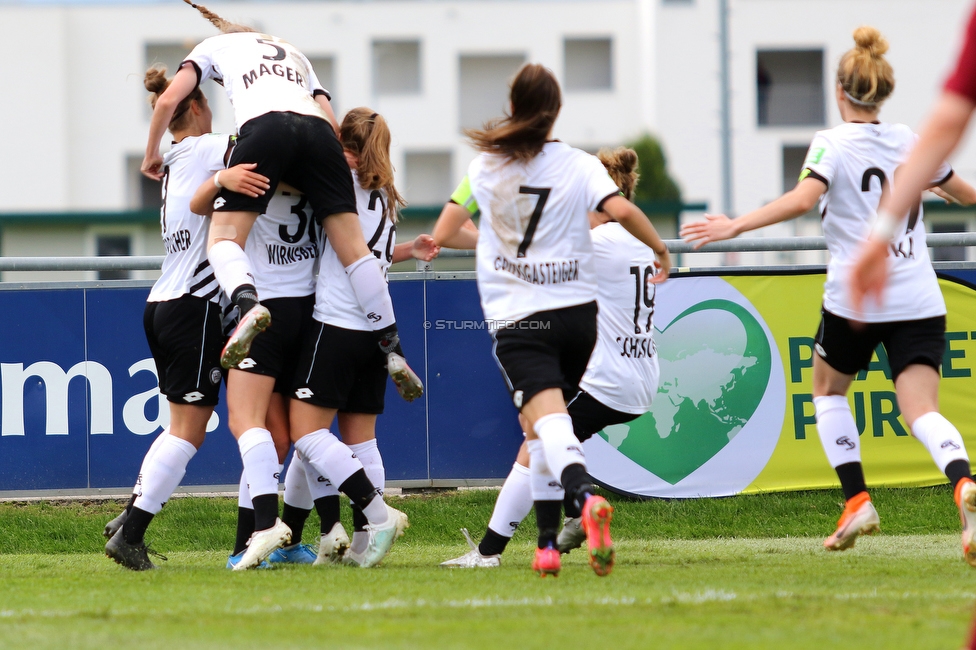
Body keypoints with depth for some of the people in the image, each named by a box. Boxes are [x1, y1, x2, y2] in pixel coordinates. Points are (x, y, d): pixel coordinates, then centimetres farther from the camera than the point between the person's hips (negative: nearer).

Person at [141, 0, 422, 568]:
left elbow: (168, 102, 16)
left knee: (225, 236, -3)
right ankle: (393, 348, -3)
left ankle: (248, 304, -35)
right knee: (351, 241, 4)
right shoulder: (296, 56, 40)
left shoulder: (218, 46, 29)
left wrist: (152, 155, 29)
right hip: (316, 132, 4)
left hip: (266, 130, -4)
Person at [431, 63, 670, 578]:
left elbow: (444, 234, 7)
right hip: (576, 312, 2)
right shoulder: (580, 165, 1)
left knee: (548, 421, -14)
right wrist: (660, 248, 2)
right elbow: (621, 211, -15)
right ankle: (548, 544, 16)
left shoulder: (486, 165, 5)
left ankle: (585, 498, -44)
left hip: (516, 318, -2)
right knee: (544, 427, 17)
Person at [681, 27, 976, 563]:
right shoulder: (910, 141, 11)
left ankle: (857, 500, 12)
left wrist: (735, 225, -24)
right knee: (923, 413, -5)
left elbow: (802, 198, -24)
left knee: (828, 388, 23)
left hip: (856, 298, -3)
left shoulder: (833, 143, -4)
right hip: (920, 302, 3)